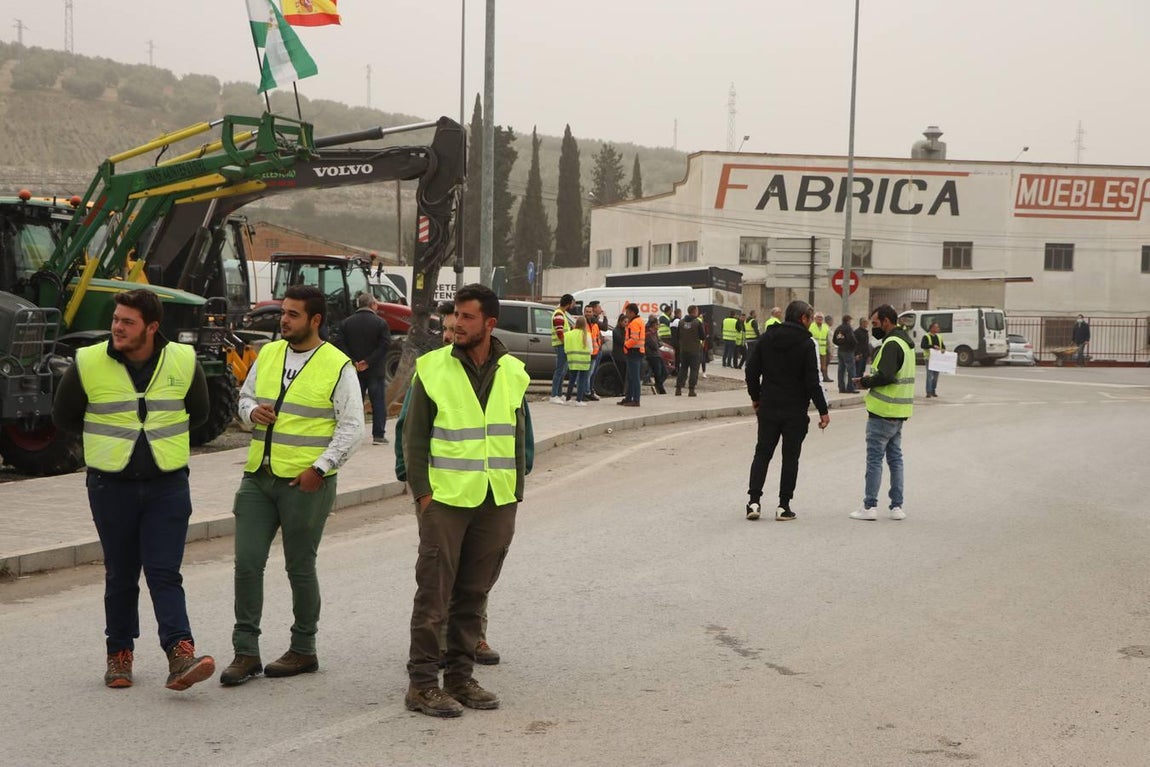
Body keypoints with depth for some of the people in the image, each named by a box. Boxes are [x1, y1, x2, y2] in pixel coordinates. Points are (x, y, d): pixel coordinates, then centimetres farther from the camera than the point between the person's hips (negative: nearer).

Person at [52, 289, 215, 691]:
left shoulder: (183, 361, -2)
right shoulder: (88, 364, -5)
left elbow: (198, 412, 15)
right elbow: (64, 416, 9)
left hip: (168, 485, 0)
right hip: (111, 486, 0)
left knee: (165, 573, -7)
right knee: (120, 576, 10)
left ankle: (180, 654, -14)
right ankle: (119, 654, 22)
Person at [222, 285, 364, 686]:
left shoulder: (338, 366, -6)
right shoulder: (268, 354, 10)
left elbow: (351, 428, -7)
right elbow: (245, 395, 22)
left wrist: (320, 467, -15)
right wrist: (251, 410, -2)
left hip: (306, 482, -5)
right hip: (258, 476, 5)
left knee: (300, 568, 4)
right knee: (247, 563, 0)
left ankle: (303, 650, 19)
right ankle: (246, 652, 8)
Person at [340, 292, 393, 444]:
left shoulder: (346, 323, 3)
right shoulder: (380, 323, -5)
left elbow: (343, 346, -4)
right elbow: (385, 346, -14)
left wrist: (354, 362, -8)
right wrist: (368, 362, -14)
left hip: (354, 370, 3)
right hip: (375, 370, -3)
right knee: (378, 402, 4)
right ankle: (378, 435, 2)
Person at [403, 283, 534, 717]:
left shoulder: (513, 373, 8)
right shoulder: (433, 368, -2)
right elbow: (414, 435, 0)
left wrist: (515, 495, 10)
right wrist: (422, 490, -8)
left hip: (496, 502, 4)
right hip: (445, 499, -4)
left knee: (473, 594, 10)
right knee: (434, 593, -4)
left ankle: (460, 677, 19)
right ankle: (422, 684, 2)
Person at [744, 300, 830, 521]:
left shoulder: (767, 339, 4)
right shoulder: (806, 344, -10)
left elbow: (752, 370, 6)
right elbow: (812, 381, -14)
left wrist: (755, 397, 18)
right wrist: (823, 410, -8)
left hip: (768, 409, 4)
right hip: (795, 411, -4)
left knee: (762, 453, 11)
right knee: (790, 457, 5)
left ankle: (754, 501, 1)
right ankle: (784, 506, 5)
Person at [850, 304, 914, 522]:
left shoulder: (892, 343, -16)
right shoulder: (905, 342, 16)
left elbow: (885, 376, -26)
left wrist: (865, 382, -9)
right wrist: (870, 380, 6)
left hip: (883, 413, -10)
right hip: (899, 413, 10)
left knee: (874, 459, -3)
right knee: (895, 458, 13)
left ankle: (869, 507, 0)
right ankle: (897, 506, 14)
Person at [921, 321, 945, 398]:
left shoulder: (939, 337, 17)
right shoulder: (926, 336, -4)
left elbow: (943, 345, 21)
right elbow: (923, 345, -17)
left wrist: (943, 349, -4)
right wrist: (933, 346, -26)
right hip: (929, 358, -6)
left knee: (936, 375, 9)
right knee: (929, 375, -10)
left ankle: (933, 391, 17)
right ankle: (929, 392, -8)